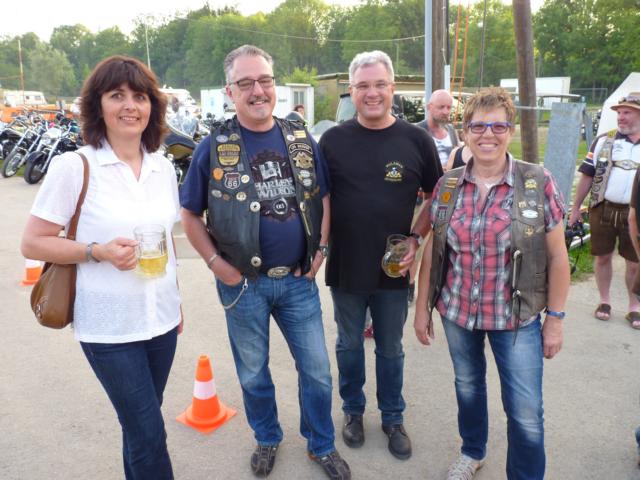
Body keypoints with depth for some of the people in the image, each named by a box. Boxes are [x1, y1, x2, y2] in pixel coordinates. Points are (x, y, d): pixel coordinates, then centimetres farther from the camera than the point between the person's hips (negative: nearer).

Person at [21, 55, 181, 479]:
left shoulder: (164, 168, 5)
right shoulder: (74, 166, -11)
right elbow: (32, 243, -8)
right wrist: (98, 252, -22)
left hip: (161, 319, 5)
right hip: (109, 328, -4)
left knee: (141, 425, 19)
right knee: (149, 435, 1)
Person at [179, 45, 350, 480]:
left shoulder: (301, 139, 2)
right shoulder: (214, 146, -6)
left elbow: (324, 197, 11)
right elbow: (190, 215, 0)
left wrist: (321, 249, 2)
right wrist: (216, 263, -8)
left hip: (299, 279, 2)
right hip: (244, 284, -1)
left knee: (316, 369, 12)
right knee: (253, 373, 16)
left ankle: (322, 444, 36)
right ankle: (267, 439, 42)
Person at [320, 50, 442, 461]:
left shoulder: (417, 140, -3)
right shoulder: (333, 140, -2)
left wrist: (417, 238, -7)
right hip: (345, 265, 1)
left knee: (390, 348, 16)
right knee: (349, 344, 17)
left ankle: (393, 418, 36)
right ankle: (353, 411, 39)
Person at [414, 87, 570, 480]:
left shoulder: (539, 183, -9)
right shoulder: (447, 185, -2)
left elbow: (557, 256, -4)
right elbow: (432, 251, 4)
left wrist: (556, 317, -4)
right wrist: (422, 307, 5)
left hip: (517, 317, -2)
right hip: (456, 312, 3)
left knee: (527, 413, 2)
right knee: (467, 387, 22)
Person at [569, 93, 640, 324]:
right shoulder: (603, 141, 3)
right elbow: (587, 176, 4)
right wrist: (576, 207, 2)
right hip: (603, 210, 0)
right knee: (602, 257, 10)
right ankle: (604, 302, 27)